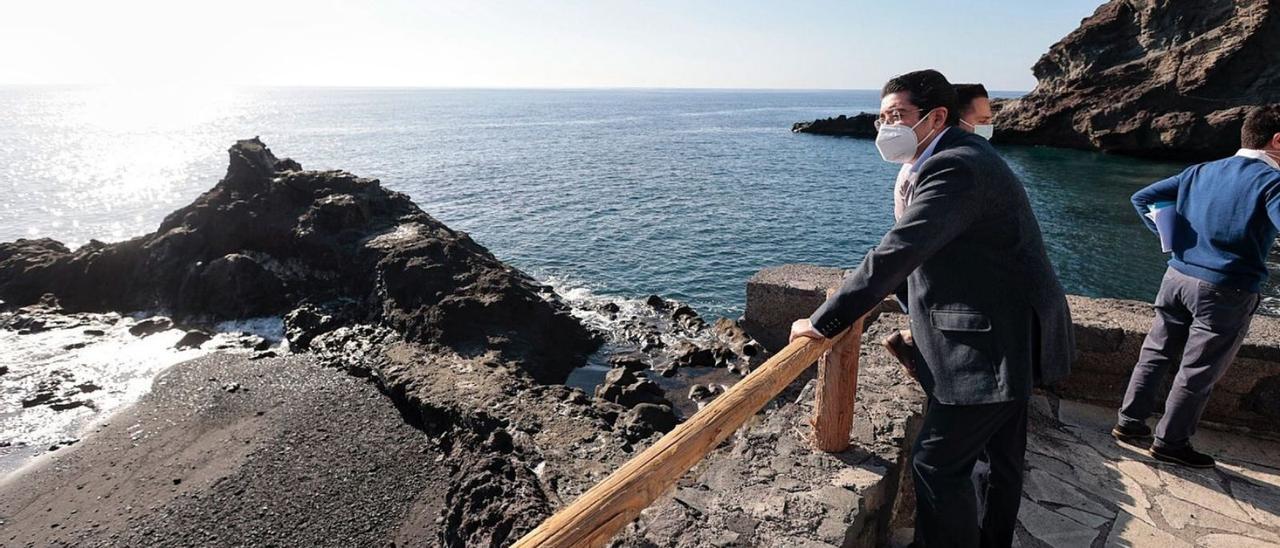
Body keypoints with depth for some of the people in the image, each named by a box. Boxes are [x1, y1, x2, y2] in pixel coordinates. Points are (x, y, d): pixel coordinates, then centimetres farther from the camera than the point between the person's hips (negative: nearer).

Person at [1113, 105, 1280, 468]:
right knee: (1198, 373, 7)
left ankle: (1130, 422, 24)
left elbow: (1142, 198, 10)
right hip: (1226, 291, -6)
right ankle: (1170, 442, 18)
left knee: (1155, 354, 16)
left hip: (1178, 277, 6)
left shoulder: (1201, 172, 8)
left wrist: (1173, 237, 10)